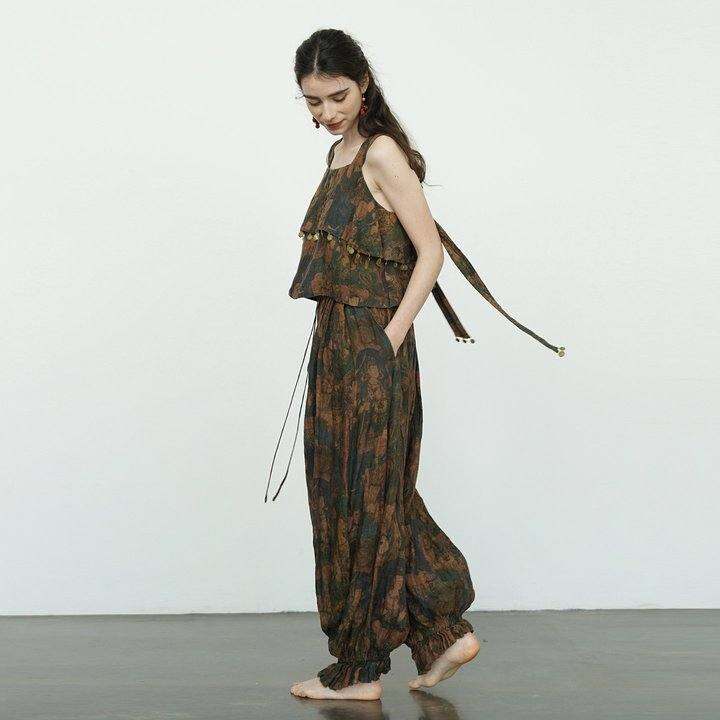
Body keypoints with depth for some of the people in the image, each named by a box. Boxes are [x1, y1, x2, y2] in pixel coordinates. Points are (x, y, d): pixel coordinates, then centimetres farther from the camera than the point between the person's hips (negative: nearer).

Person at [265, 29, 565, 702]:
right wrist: (336, 346, 14)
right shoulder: (340, 153, 15)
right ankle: (445, 633, 22)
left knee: (364, 500, 0)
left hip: (371, 350, -9)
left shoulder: (381, 152, -12)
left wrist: (389, 339, -17)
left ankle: (359, 669, 12)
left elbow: (430, 252, -15)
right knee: (345, 495, 13)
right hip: (336, 344, 9)